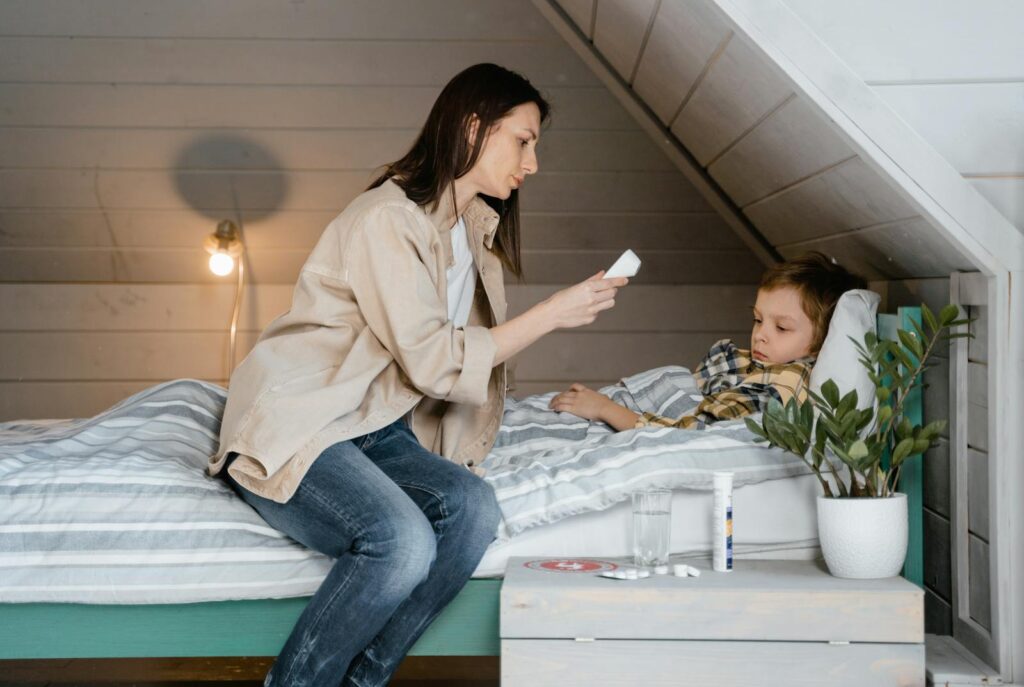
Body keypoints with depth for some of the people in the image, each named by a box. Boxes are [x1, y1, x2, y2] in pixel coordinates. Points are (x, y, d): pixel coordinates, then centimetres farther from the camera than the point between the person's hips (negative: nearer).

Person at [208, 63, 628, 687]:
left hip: (376, 430, 8)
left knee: (472, 507, -23)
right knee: (402, 541, -33)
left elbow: (465, 348, 20)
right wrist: (552, 313, -14)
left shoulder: (477, 224, 15)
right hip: (291, 431, -8)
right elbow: (433, 360, -18)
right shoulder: (386, 218, -15)